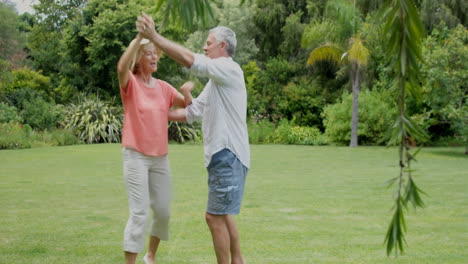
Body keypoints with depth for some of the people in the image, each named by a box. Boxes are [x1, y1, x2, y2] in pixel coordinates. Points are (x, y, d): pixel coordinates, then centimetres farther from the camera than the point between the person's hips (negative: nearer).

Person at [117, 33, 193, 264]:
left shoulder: (163, 87, 7)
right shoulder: (130, 83, -7)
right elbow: (121, 67, -29)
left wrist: (187, 91, -13)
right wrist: (140, 36, -33)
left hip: (161, 157, 5)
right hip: (136, 156, -5)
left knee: (163, 211, 10)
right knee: (139, 213, -11)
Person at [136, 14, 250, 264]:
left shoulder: (229, 69, -11)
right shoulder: (216, 80, 21)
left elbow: (190, 60, -25)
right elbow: (191, 112, 22)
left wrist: (154, 37, -25)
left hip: (228, 155, -11)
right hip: (222, 155, 11)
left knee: (215, 217, -6)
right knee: (222, 215, 19)